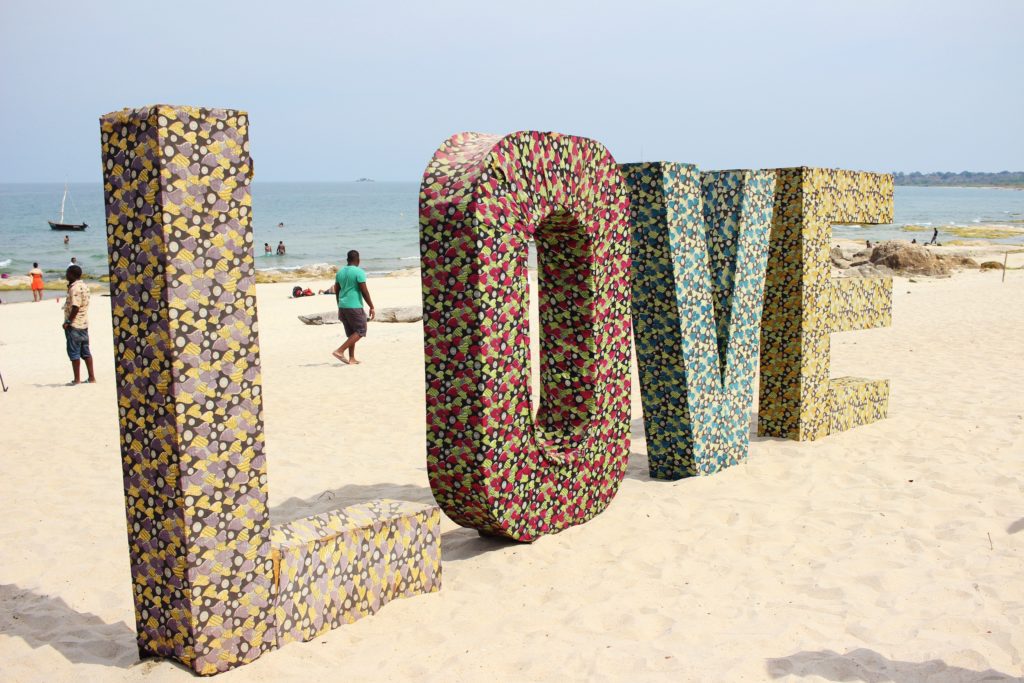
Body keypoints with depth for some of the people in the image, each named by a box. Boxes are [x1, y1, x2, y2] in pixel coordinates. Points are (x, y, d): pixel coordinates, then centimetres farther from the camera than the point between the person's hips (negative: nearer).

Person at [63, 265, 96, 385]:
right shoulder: (84, 286, 12)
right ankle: (92, 377, 12)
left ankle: (77, 379, 1)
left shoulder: (75, 288, -16)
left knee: (74, 352, -2)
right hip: (84, 323, 9)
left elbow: (75, 307, -22)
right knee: (85, 351, 12)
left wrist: (68, 322, -17)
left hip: (74, 324, -9)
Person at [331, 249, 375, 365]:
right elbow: (364, 291, -13)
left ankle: (352, 359, 12)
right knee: (360, 331, 0)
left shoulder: (340, 272, 11)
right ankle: (340, 351, -11)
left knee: (351, 333, 15)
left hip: (342, 306, 8)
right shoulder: (359, 272, -10)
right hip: (354, 307, -8)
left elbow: (336, 291, 16)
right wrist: (371, 307, -7)